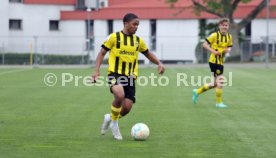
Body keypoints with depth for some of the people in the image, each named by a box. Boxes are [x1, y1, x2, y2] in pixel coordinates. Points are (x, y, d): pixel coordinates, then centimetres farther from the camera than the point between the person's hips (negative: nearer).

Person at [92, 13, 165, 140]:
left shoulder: (138, 40, 12)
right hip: (115, 74, -4)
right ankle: (114, 122, -6)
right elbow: (102, 53, 3)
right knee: (120, 95, -33)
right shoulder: (114, 37, -1)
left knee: (127, 107, -7)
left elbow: (148, 53, 26)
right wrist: (97, 71, -8)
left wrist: (159, 63, 9)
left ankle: (110, 118, 27)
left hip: (130, 77, 5)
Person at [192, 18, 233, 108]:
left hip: (221, 62, 8)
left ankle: (197, 92, 31)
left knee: (216, 84, 14)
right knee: (220, 81, -11)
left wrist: (228, 50, -5)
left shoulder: (229, 37, 7)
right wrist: (213, 51, -23)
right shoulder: (215, 35, -11)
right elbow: (205, 44, -10)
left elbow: (229, 47, 19)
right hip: (214, 61, -8)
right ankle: (219, 102, 2)